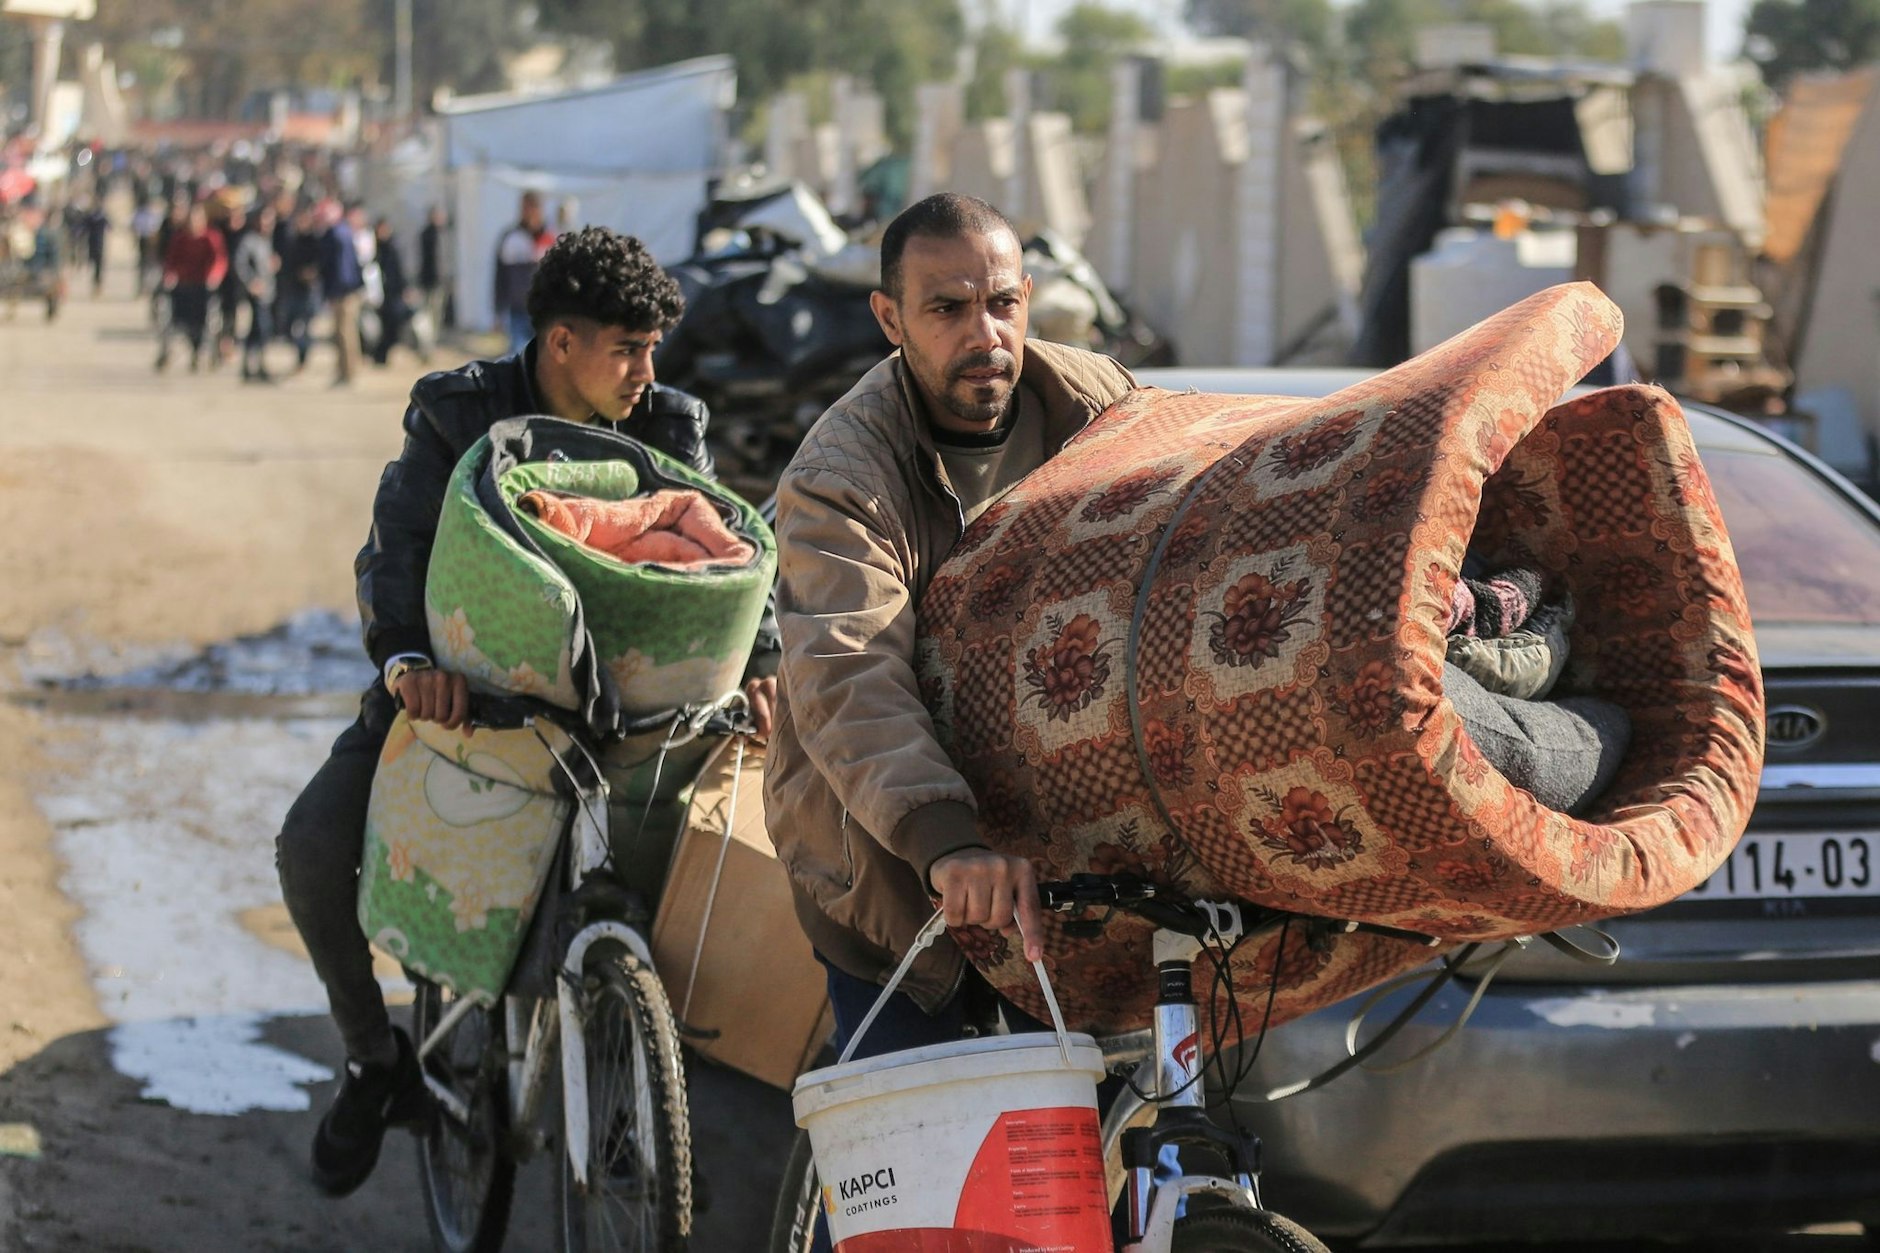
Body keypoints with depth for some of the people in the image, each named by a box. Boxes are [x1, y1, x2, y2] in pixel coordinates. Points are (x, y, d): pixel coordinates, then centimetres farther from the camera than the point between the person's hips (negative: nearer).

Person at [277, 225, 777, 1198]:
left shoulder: (667, 426, 0)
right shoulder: (457, 414, -9)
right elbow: (397, 544, -22)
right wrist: (406, 659, -44)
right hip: (451, 685, -2)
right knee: (314, 850, -22)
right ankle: (374, 1058, 1)